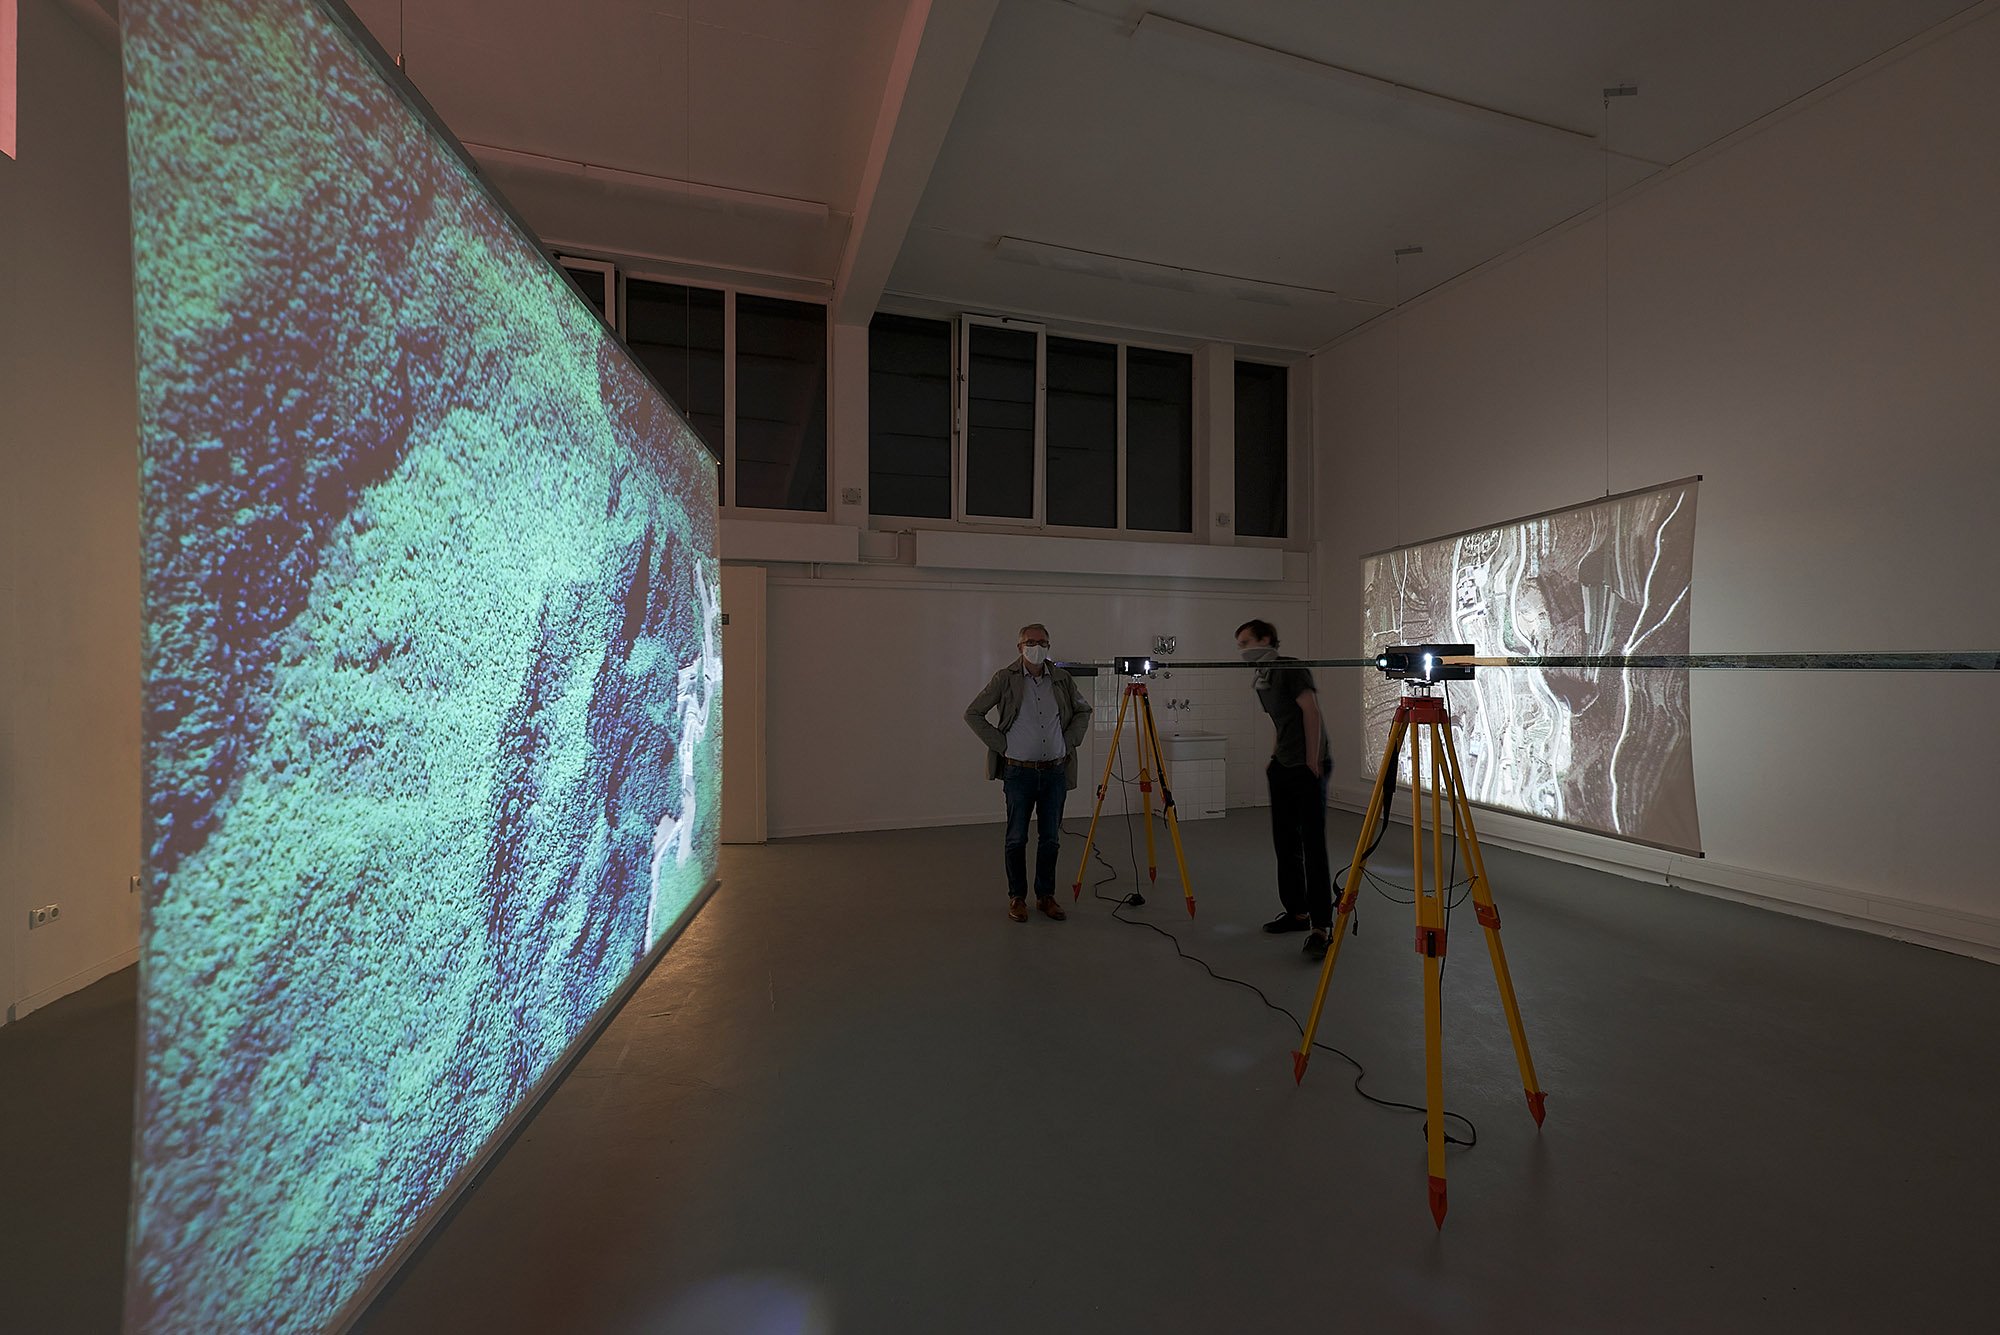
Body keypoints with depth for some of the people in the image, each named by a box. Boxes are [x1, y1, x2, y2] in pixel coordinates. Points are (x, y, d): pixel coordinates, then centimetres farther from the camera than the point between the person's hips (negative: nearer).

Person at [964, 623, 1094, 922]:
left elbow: (1083, 710, 20)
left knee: (1051, 839, 11)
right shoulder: (1005, 678, -5)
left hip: (1055, 772, 3)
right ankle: (1017, 897, 22)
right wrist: (1000, 743, -7)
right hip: (1019, 772, -3)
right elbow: (973, 713, -2)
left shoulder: (1062, 679, 4)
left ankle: (1046, 896, 26)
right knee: (1017, 838, 6)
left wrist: (1070, 741, 7)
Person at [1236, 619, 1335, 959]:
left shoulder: (1290, 668, -10)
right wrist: (1273, 758, 15)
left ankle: (1321, 927, -7)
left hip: (1309, 768, -9)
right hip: (1283, 768, 9)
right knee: (1284, 842, 11)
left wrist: (1312, 761, -19)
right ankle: (1297, 912, 22)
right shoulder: (1261, 679, 16)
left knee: (1313, 845, -10)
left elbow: (1310, 712, -16)